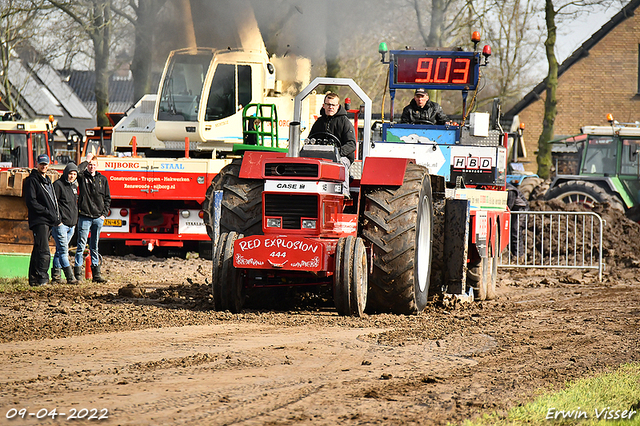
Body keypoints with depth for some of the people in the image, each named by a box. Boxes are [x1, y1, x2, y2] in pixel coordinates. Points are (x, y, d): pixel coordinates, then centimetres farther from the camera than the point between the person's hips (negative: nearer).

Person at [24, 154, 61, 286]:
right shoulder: (32, 180, -5)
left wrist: (57, 217, 13)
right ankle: (42, 279, -15)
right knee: (44, 252, -15)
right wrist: (48, 213, -16)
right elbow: (31, 202, -13)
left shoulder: (48, 181, 22)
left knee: (38, 251, 10)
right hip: (39, 221, -8)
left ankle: (34, 279, 12)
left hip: (49, 221, 8)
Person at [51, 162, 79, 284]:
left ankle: (56, 275, 15)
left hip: (71, 224, 8)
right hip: (60, 224, -8)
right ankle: (70, 277, -16)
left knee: (60, 250, 11)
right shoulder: (58, 185, -7)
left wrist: (75, 221, 21)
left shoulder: (74, 186, 17)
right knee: (63, 250, -10)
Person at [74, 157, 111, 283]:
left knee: (94, 247, 10)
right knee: (81, 245, -6)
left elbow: (107, 198, 15)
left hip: (98, 217, 3)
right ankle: (77, 272, -4)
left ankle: (96, 273, 12)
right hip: (84, 216, -3)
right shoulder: (81, 177, 3)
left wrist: (104, 213, 4)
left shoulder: (102, 179, 11)